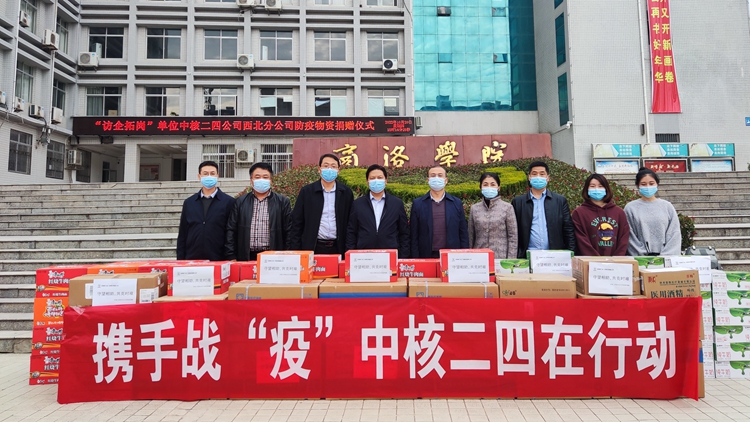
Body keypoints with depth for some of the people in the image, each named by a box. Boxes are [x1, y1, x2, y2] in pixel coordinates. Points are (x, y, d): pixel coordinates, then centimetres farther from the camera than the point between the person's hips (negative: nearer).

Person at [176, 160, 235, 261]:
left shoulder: (228, 202, -1)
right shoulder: (188, 202, 10)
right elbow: (182, 235, 11)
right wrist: (180, 260, 5)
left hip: (218, 261, -3)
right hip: (192, 260, 3)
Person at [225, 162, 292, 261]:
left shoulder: (283, 202, 4)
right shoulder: (240, 202, 9)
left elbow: (289, 232, 3)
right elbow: (231, 231, 8)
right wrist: (231, 257, 2)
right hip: (246, 257, 1)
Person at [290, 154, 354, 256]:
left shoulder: (346, 192, 5)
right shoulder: (306, 191, 2)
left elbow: (350, 223, 8)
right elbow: (297, 223, 3)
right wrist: (296, 251, -2)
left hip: (338, 248, 1)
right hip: (313, 248, -1)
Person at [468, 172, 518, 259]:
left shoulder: (507, 207, 0)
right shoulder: (474, 208, 6)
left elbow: (513, 237, 0)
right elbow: (471, 237, 9)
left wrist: (511, 261, -5)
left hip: (501, 258, -2)